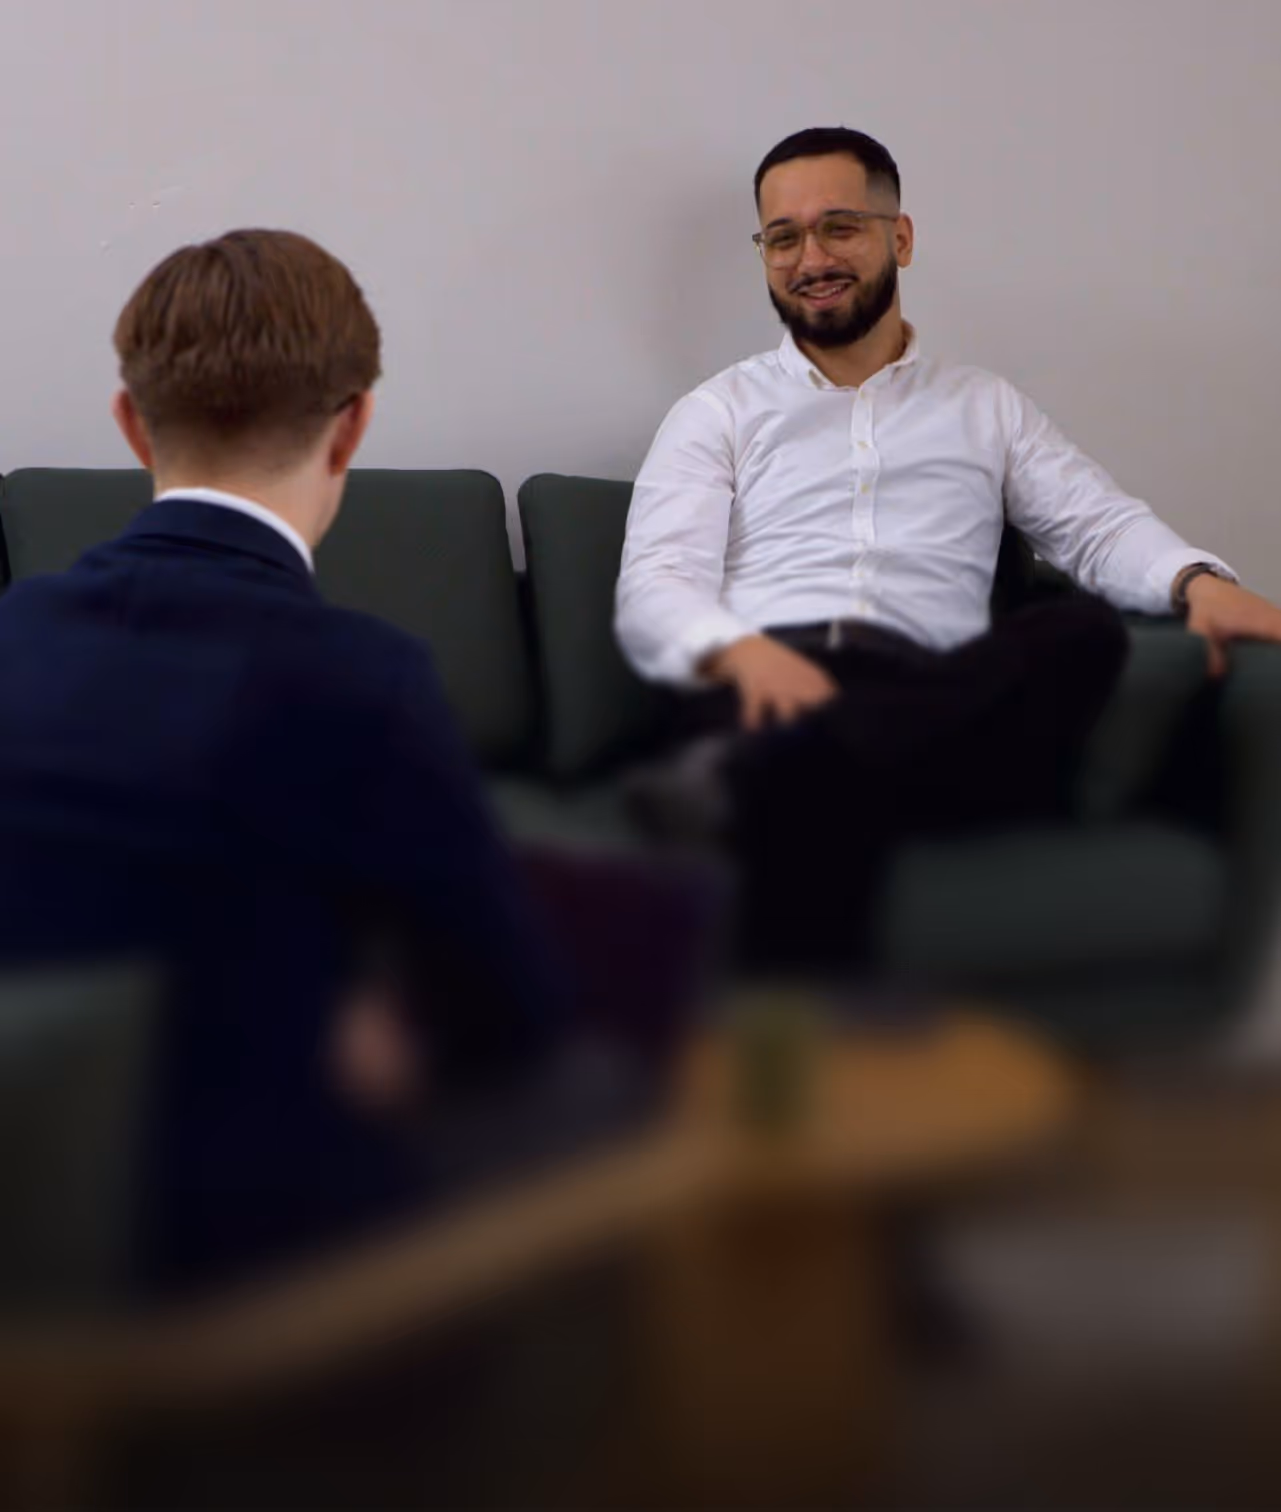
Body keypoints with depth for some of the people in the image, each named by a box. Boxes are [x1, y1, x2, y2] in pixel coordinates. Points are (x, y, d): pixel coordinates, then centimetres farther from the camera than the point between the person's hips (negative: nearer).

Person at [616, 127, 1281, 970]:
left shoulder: (986, 410, 29)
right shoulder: (719, 415, 22)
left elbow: (1099, 525, 15)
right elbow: (652, 591, 6)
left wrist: (1199, 580, -11)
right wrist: (741, 649, -19)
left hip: (939, 706, 3)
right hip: (760, 694, -2)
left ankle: (752, 777, -47)